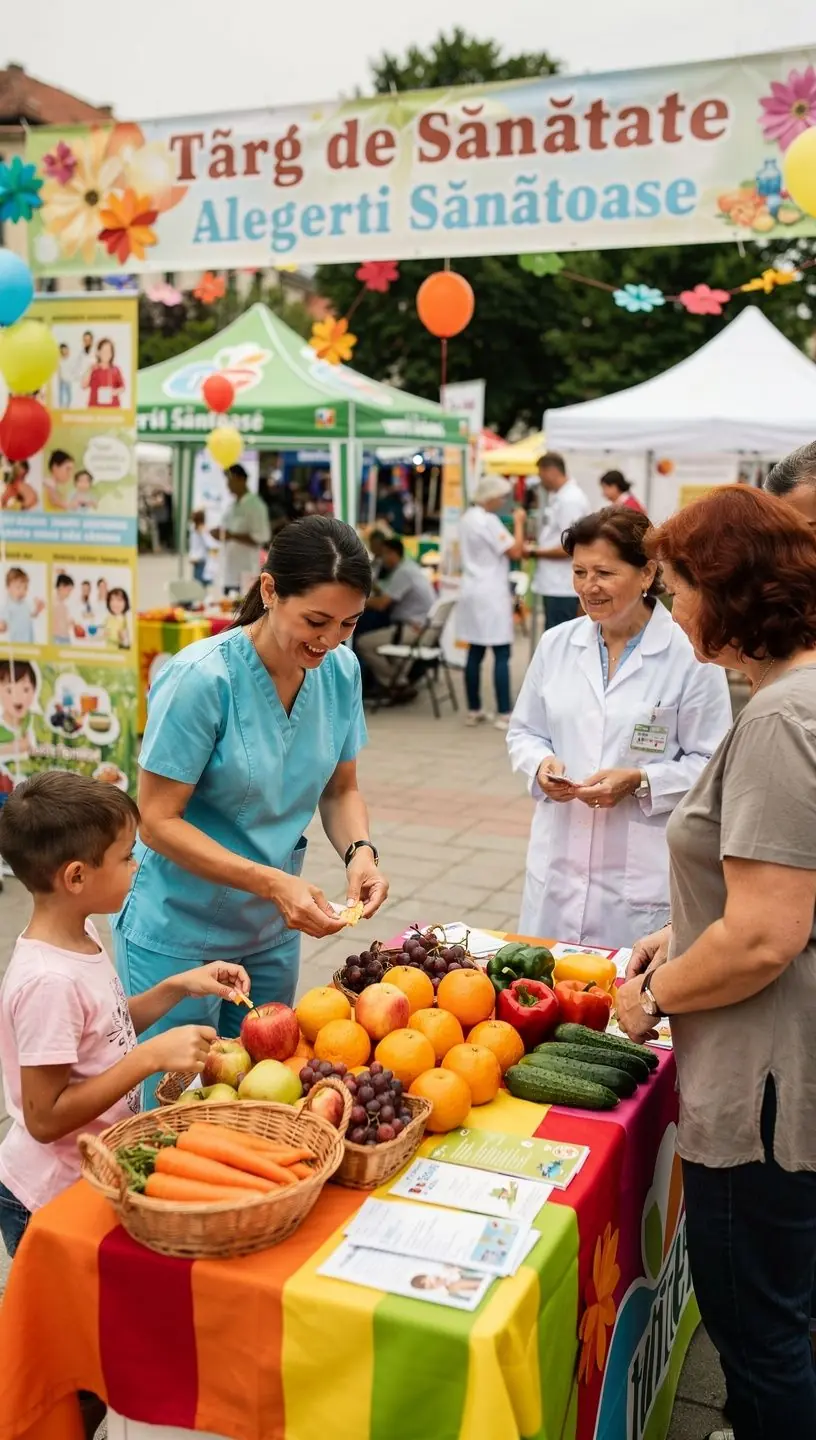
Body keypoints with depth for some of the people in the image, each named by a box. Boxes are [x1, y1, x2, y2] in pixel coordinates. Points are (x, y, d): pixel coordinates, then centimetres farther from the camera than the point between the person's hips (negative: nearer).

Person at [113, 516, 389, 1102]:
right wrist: (272, 882, -29)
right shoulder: (200, 678, -24)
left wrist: (360, 850, -16)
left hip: (273, 933, 6)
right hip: (180, 934, -5)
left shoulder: (341, 669, -7)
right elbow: (158, 821, -21)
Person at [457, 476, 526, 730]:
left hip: (473, 592, 9)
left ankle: (473, 711, 14)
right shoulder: (488, 521, -15)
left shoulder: (467, 518, 14)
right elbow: (515, 552, -17)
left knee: (475, 653, 10)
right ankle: (504, 714, -5)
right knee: (502, 655, -5)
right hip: (491, 594, -9)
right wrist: (519, 523, -5)